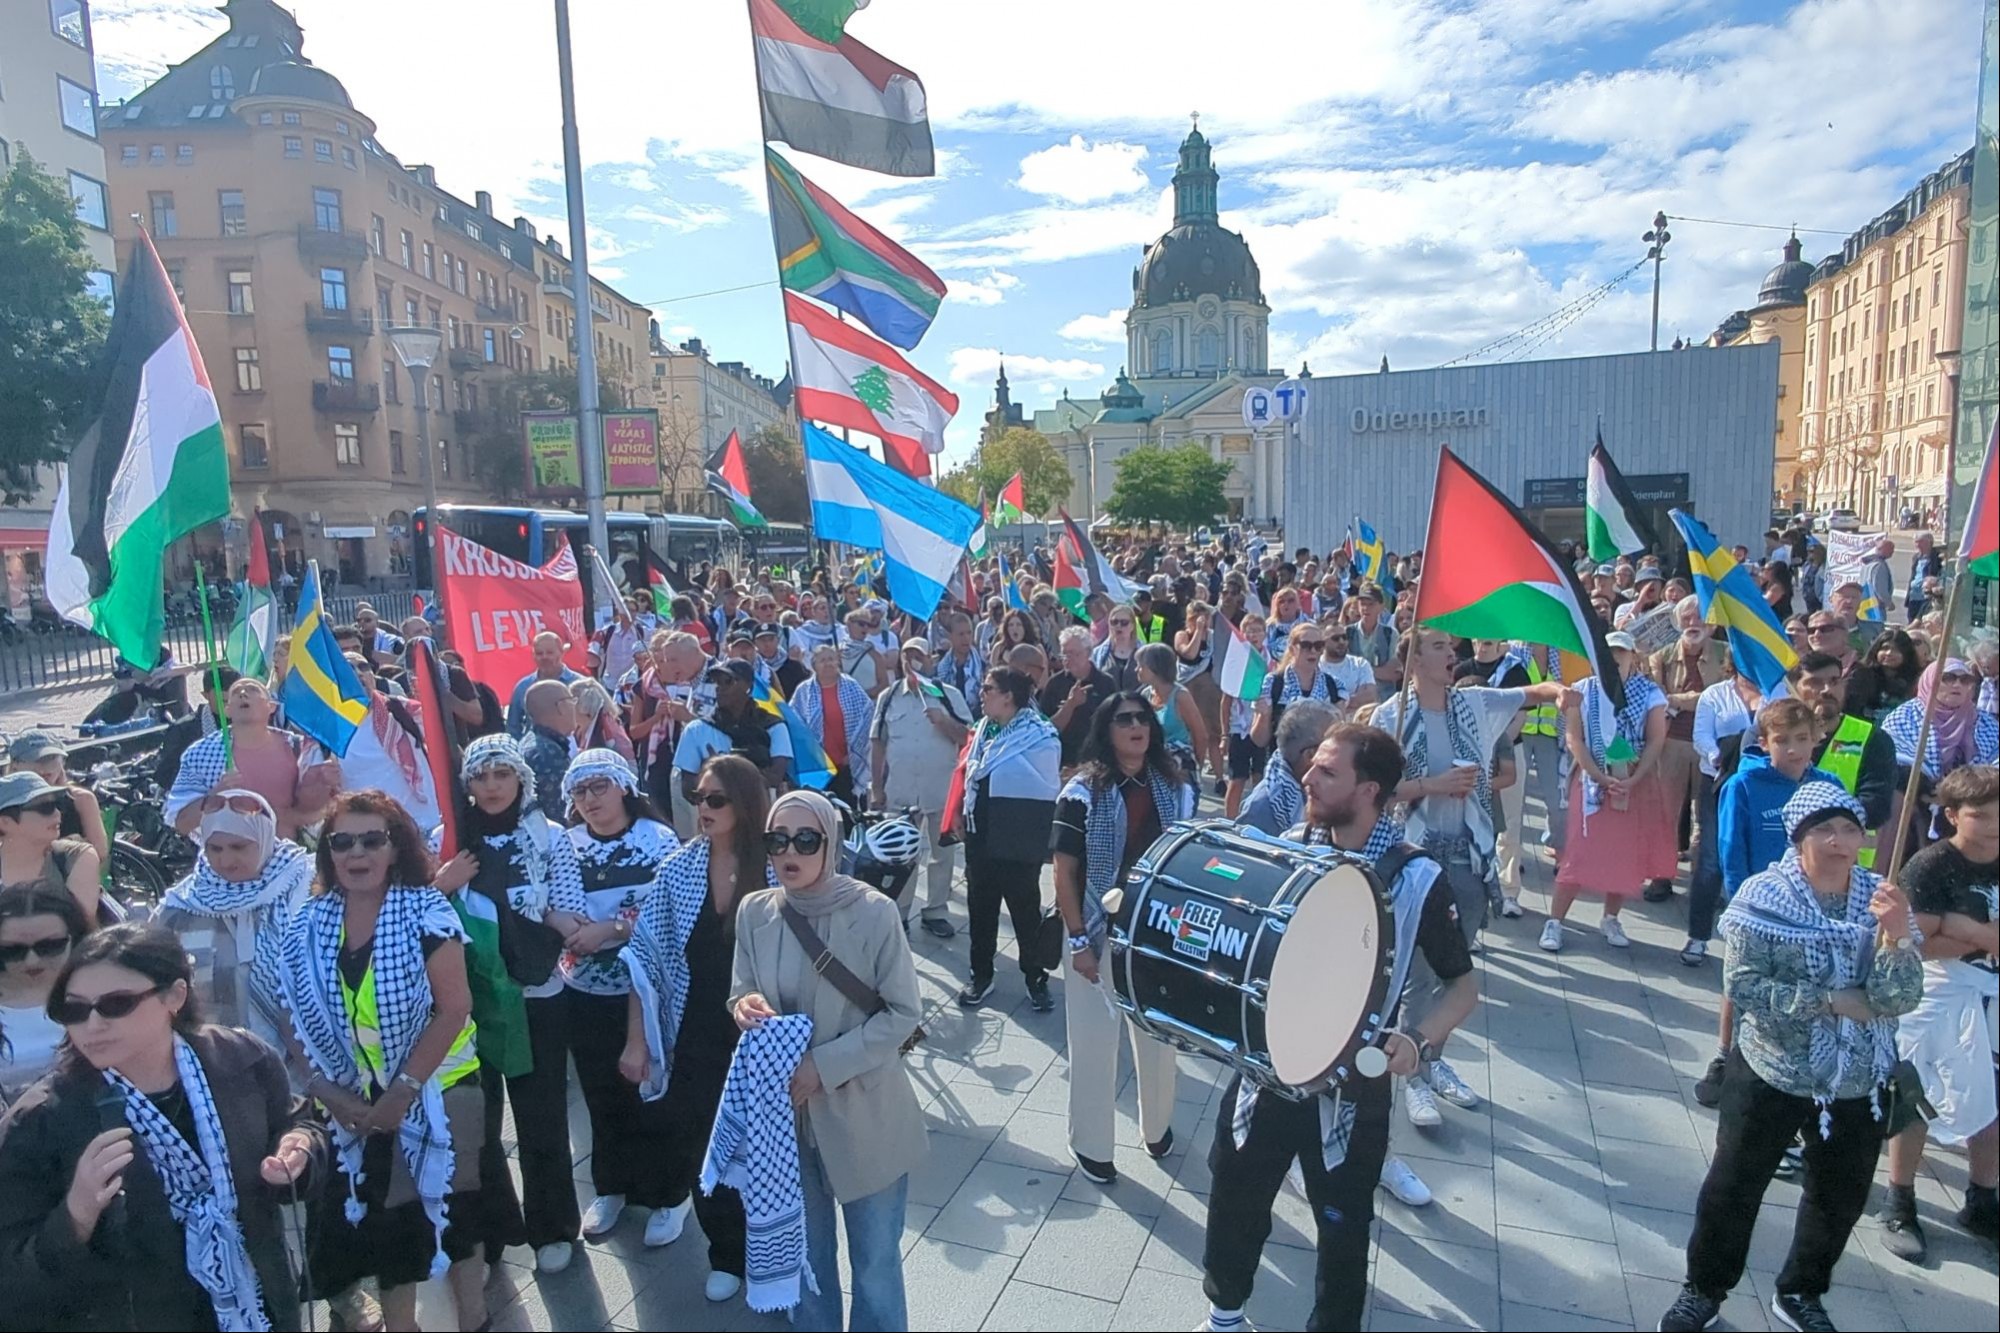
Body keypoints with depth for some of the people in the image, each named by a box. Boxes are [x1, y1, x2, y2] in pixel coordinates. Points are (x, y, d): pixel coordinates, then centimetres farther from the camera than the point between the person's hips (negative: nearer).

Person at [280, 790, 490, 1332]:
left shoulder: (426, 912, -15)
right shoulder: (309, 925, -2)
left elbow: (454, 1008, -18)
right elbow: (299, 1019, 3)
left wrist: (404, 1089, -18)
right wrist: (325, 1090, -7)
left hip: (435, 1095, -4)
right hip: (356, 1105, 4)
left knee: (450, 1211, 8)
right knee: (383, 1220, 16)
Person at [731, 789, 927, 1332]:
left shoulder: (874, 911, -18)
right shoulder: (754, 911, -5)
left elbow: (903, 1013, -13)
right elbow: (741, 994, 6)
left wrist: (825, 1065, -20)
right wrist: (745, 1006, -18)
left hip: (865, 1118, -4)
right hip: (784, 1111, 4)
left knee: (875, 1263, 13)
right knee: (804, 1257, 22)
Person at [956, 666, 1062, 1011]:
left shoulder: (1040, 737, -15)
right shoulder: (984, 728, 7)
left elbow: (1048, 792, -11)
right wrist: (962, 812, 12)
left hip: (1018, 841, -6)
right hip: (980, 835, 7)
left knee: (1025, 909, 7)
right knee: (979, 906, 14)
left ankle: (1037, 979, 23)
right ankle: (981, 975, 29)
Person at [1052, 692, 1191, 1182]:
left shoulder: (1177, 791, -1)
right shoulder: (1083, 792, -12)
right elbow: (1065, 872, -11)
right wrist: (1078, 941, -14)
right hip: (1099, 936, -3)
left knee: (1160, 1037, 17)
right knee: (1094, 1043, 10)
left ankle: (1157, 1126, 38)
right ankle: (1090, 1144, 30)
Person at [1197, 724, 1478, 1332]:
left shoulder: (1418, 878, -17)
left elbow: (1463, 983, -7)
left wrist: (1419, 1040, -24)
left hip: (1351, 1086, -3)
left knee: (1342, 1226, 17)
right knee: (1233, 1201, 20)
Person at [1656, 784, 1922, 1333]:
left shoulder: (1883, 900, -8)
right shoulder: (1763, 895, -16)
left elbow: (1901, 999, -17)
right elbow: (1742, 985, -21)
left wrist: (1896, 936, -33)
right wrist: (1831, 1001, -24)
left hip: (1858, 1084, 3)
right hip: (1771, 1074, -3)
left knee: (1841, 1197, 20)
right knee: (1733, 1186, 10)